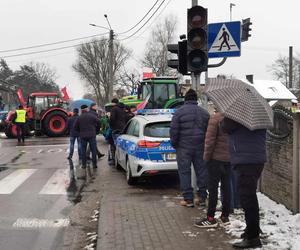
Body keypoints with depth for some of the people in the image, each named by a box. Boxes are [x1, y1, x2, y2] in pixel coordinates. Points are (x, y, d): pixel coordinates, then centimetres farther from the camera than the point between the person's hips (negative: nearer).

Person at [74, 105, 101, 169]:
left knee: (83, 150, 8)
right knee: (93, 150, 3)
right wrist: (96, 130, 10)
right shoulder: (92, 116, -2)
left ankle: (84, 164, 7)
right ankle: (94, 164, 2)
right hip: (92, 135, -1)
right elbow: (98, 123, -4)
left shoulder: (79, 118, 2)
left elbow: (75, 127, 4)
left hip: (83, 136, 1)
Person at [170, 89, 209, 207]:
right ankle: (202, 197, 15)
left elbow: (174, 130, -9)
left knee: (184, 172, 2)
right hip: (200, 147, 4)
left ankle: (188, 199, 3)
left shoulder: (179, 111, -6)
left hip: (184, 147, -4)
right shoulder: (204, 112, 9)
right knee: (201, 171, 10)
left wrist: (174, 143, 3)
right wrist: (205, 145, 16)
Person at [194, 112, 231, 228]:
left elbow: (210, 140, -16)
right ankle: (225, 216, 20)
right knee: (226, 186, 13)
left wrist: (206, 156, -4)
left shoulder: (215, 118, -15)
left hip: (216, 158, -6)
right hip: (230, 158, 6)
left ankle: (210, 218, 3)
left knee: (213, 187, 0)